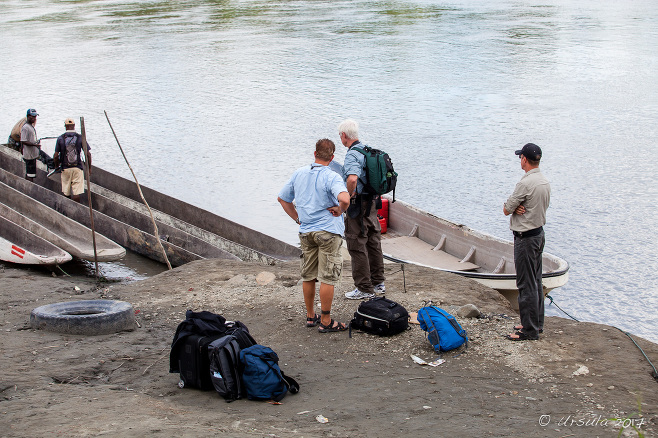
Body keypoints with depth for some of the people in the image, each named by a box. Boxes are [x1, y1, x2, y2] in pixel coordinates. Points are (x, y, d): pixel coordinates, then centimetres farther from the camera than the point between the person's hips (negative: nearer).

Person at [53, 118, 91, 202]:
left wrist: (56, 167, 15)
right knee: (76, 193, -3)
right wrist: (89, 168, 5)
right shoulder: (80, 138, -3)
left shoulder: (60, 138, -1)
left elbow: (55, 156, -2)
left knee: (66, 193, 13)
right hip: (77, 168, -1)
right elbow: (88, 154, -5)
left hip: (65, 168, 1)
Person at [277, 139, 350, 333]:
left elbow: (283, 199, 15)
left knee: (308, 276, 15)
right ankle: (326, 321, 3)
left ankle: (310, 316, 25)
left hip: (305, 232, 6)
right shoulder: (331, 177, -14)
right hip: (328, 231, -6)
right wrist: (339, 211, -11)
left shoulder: (298, 174, 6)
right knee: (328, 278, -1)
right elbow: (344, 199, -32)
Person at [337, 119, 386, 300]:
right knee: (373, 243, 17)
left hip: (358, 205, -9)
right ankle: (378, 283, 26)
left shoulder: (352, 155, -19)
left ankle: (364, 288, 4)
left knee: (357, 247, -1)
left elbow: (352, 178, -38)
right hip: (372, 203, 9)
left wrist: (349, 195, -21)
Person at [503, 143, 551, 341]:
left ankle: (530, 330, -1)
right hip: (539, 233, 10)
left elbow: (506, 210, -16)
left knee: (527, 285, -4)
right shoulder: (545, 182, 7)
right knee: (536, 282, 17)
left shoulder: (526, 184, -22)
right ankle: (537, 323, 26)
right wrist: (517, 207, -6)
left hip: (525, 238, -10)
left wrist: (511, 207, 4)